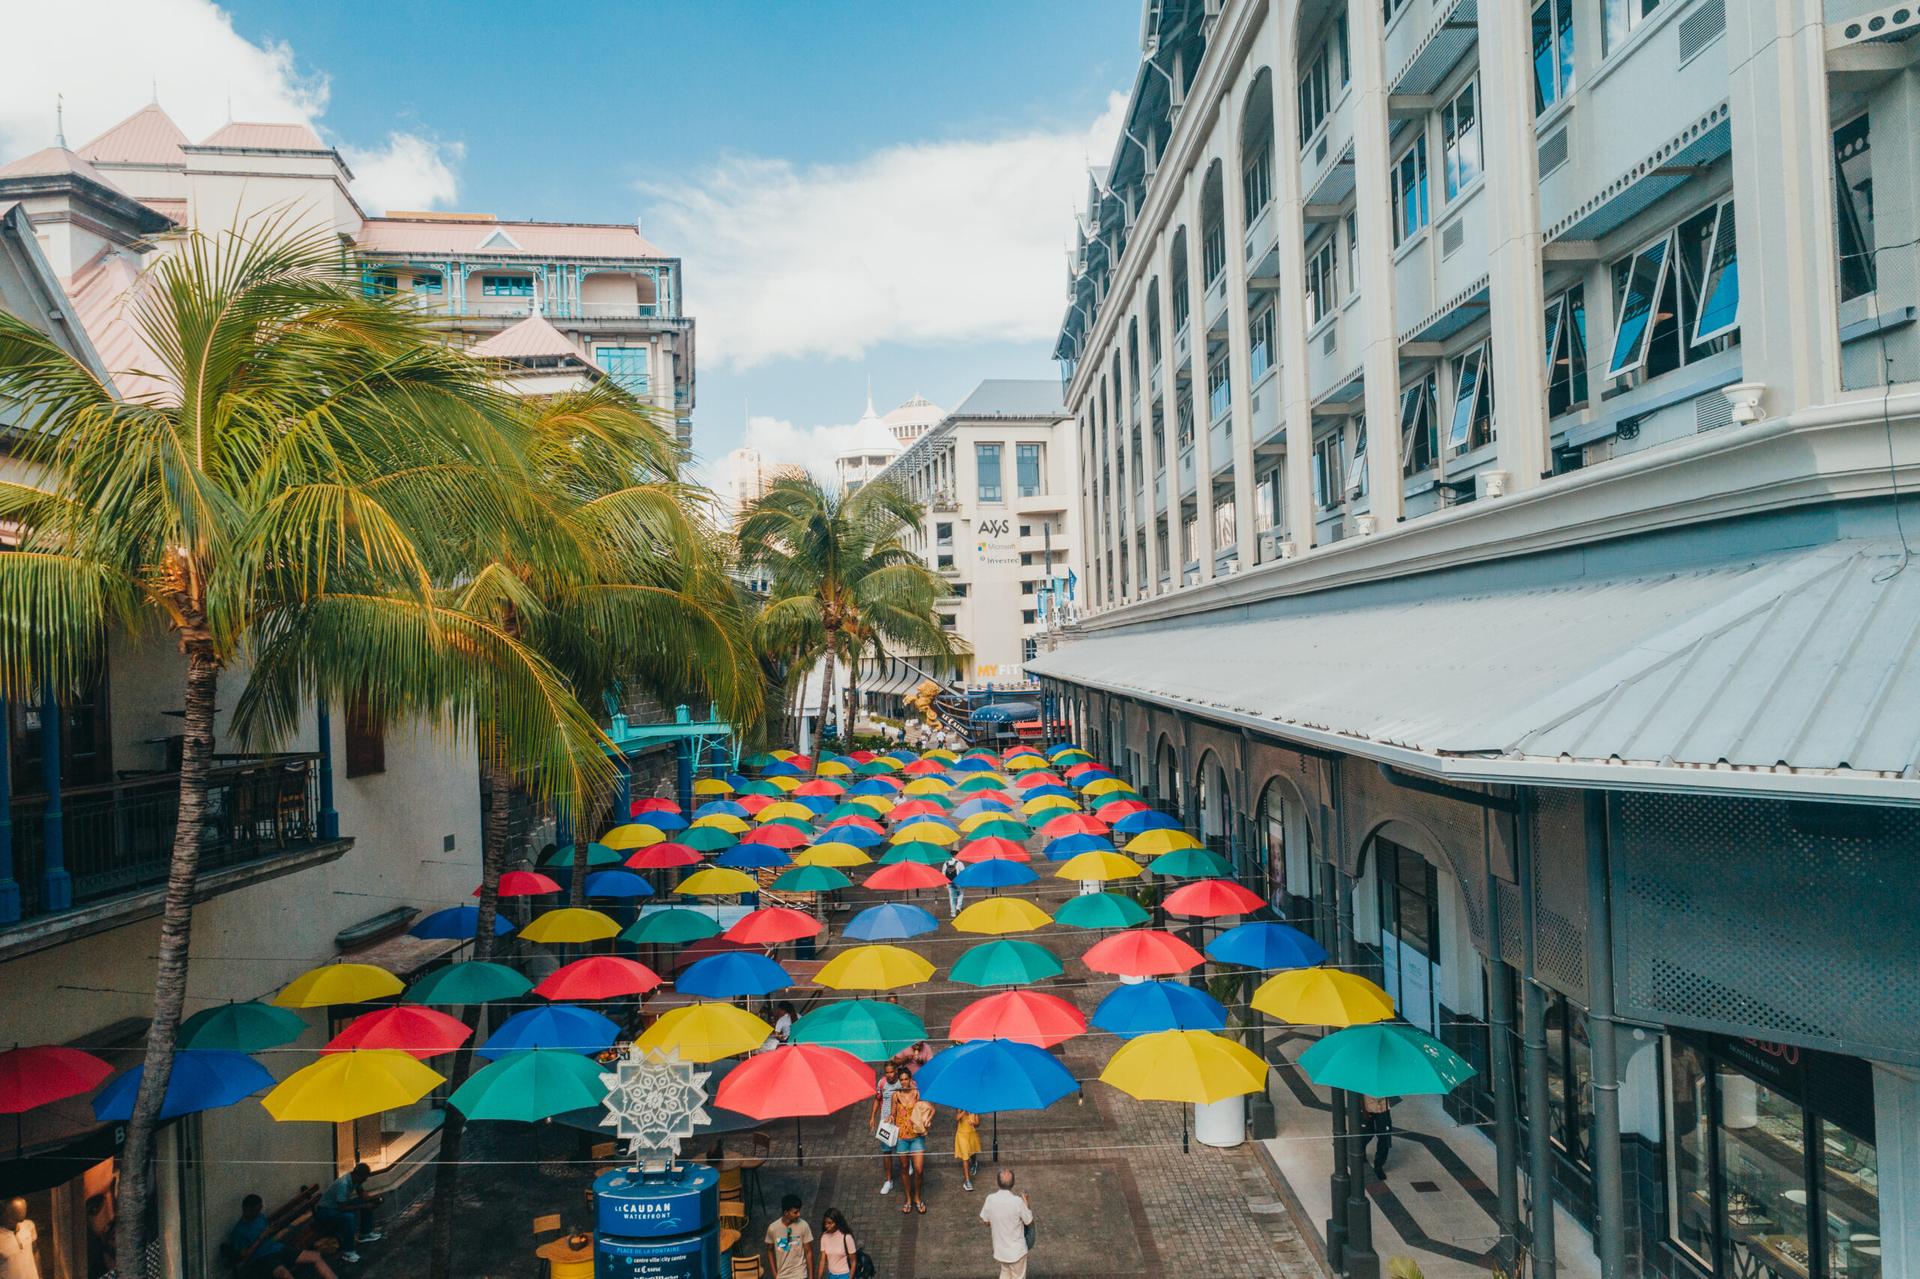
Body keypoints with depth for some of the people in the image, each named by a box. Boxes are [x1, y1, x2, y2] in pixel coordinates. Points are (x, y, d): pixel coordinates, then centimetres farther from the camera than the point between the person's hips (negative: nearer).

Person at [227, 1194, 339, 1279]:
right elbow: (244, 1257, -11)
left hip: (279, 1249, 7)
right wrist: (261, 1238, -13)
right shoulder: (238, 1231, -5)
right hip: (263, 1258, -7)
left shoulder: (260, 1217, 15)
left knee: (316, 1257, -10)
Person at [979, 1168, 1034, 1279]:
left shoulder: (990, 1199, -15)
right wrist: (1026, 1203, 0)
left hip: (1000, 1249, 4)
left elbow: (986, 1221, 0)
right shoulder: (1017, 1201, -26)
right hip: (1016, 1250, -3)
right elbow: (1029, 1222, -11)